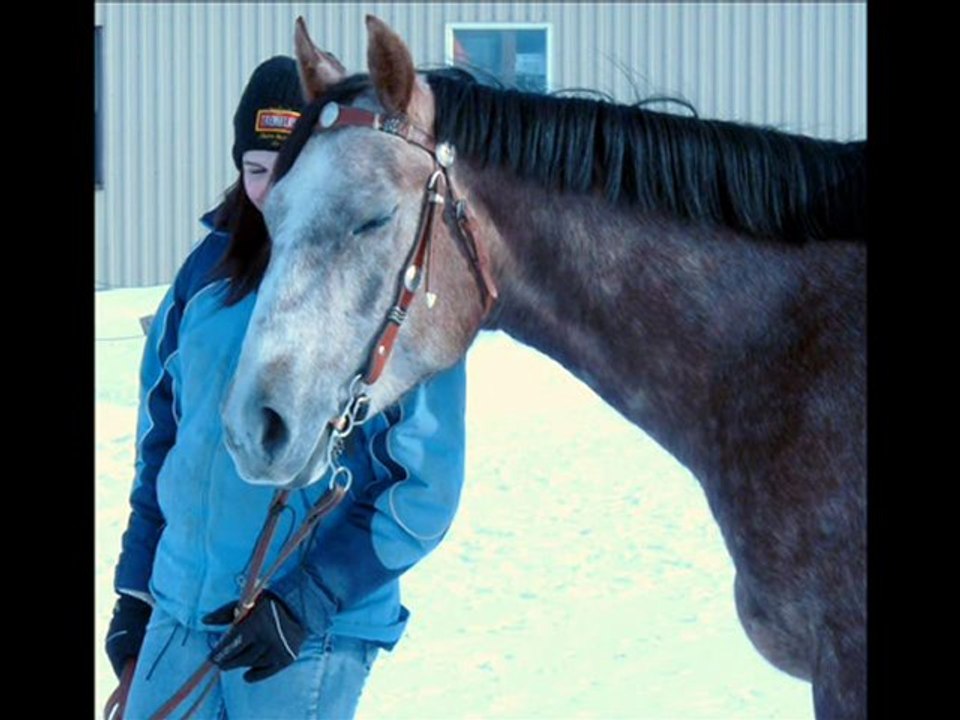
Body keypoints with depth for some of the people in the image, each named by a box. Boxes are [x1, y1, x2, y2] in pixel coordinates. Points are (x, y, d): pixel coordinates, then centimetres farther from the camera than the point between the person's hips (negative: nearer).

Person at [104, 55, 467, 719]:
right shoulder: (211, 268, 5)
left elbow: (424, 489, -11)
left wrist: (306, 602, -17)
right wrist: (135, 586, 13)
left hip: (314, 639, -4)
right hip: (177, 610, 5)